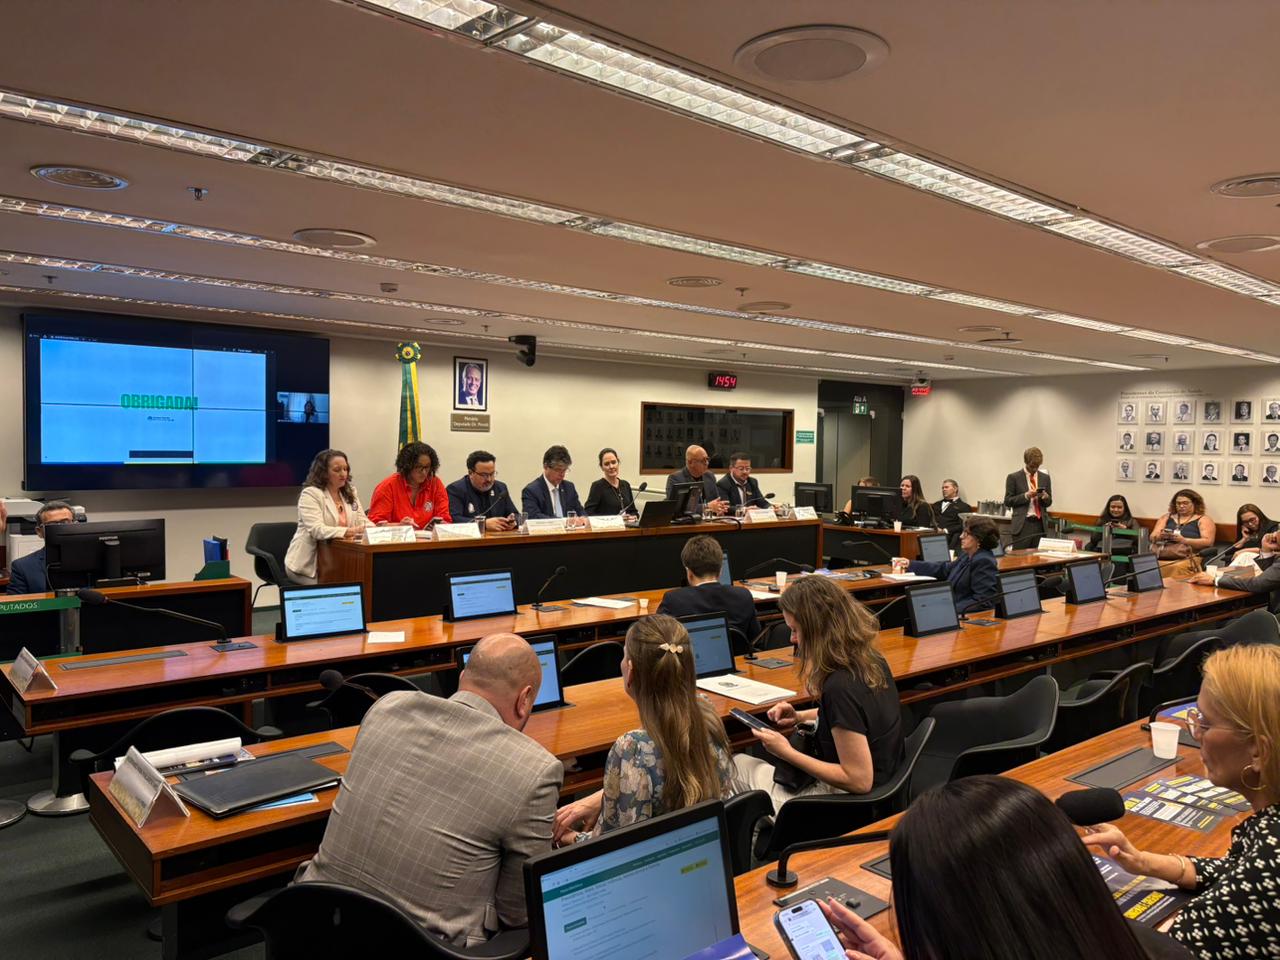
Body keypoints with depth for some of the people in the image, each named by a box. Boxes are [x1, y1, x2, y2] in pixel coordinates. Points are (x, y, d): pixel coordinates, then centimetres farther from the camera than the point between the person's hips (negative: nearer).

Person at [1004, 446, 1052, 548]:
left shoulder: (1045, 477, 13)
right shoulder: (1014, 477, 1)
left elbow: (1049, 502, 17)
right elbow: (1008, 501, -2)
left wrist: (1045, 497, -6)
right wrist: (1026, 496, -15)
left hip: (1040, 524, 3)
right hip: (1023, 525, -3)